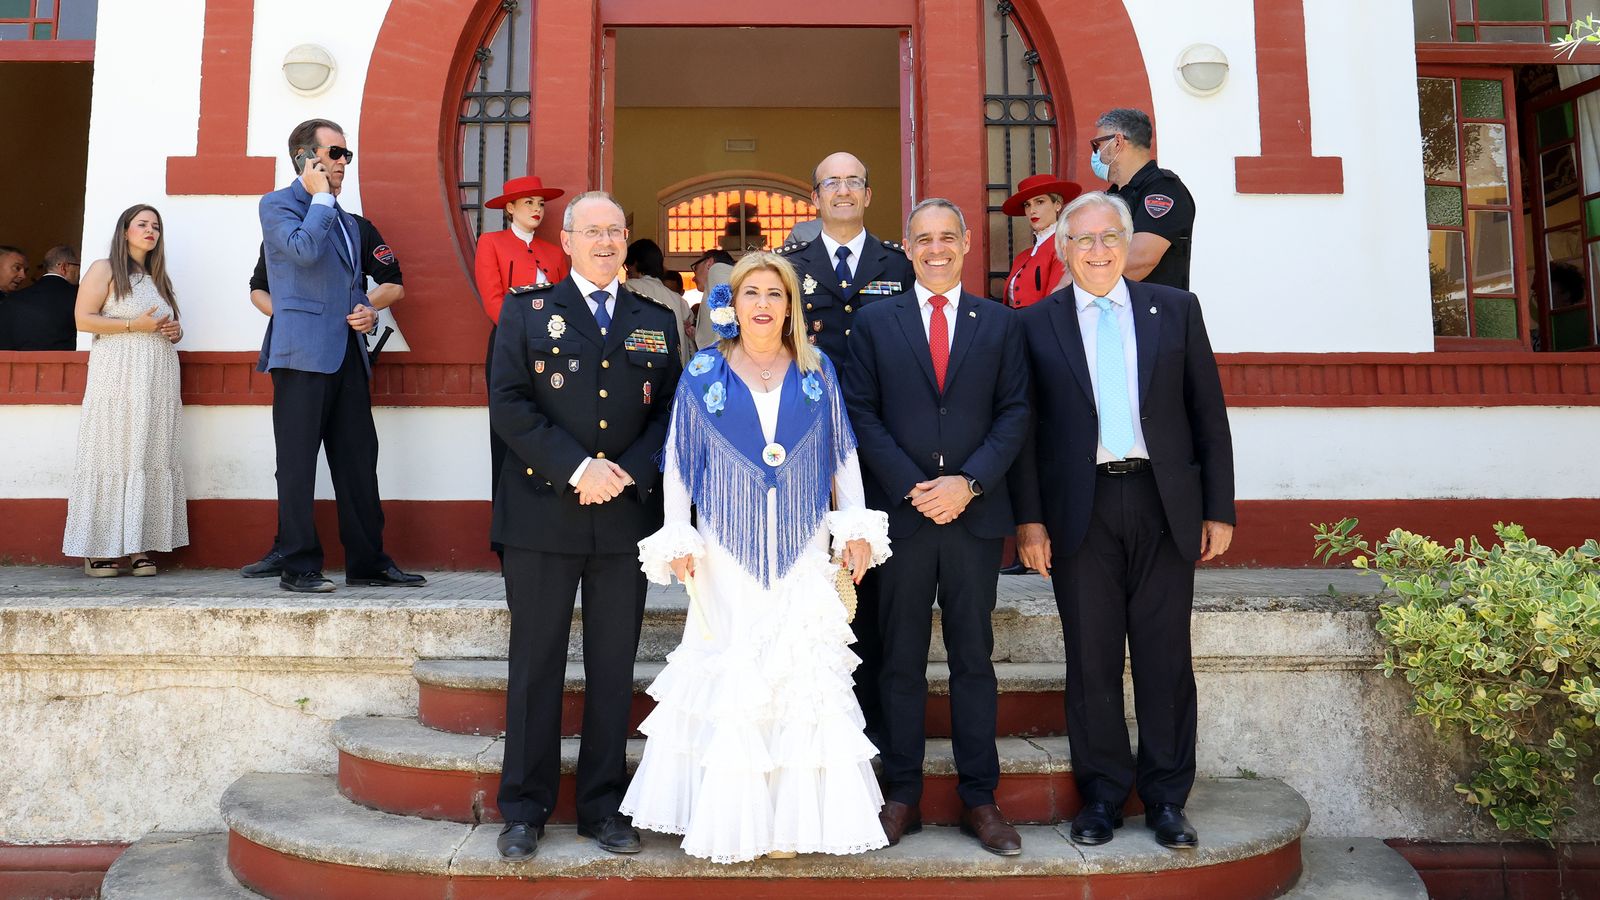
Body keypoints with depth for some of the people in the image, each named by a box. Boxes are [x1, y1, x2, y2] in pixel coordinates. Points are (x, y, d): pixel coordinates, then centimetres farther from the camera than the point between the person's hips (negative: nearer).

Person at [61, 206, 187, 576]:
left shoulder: (159, 278, 22)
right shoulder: (104, 269, 4)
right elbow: (83, 319, -5)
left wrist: (176, 331, 6)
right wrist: (134, 325, -14)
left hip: (158, 380, 6)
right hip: (118, 378, -6)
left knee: (152, 458, 0)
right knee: (113, 456, -7)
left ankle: (139, 547, 0)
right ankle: (100, 550, -3)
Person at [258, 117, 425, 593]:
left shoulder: (346, 221, 23)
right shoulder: (277, 204, 1)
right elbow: (304, 250, -19)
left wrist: (367, 313, 8)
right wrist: (320, 197, -7)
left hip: (348, 354, 7)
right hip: (304, 352, -7)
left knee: (358, 462, 7)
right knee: (298, 463, -2)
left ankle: (367, 561, 13)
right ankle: (299, 567, 4)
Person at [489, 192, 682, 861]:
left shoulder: (657, 321, 13)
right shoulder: (527, 311, 6)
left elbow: (669, 412, 7)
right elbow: (507, 404, -5)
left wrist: (628, 472, -9)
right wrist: (577, 469, -15)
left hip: (627, 515, 2)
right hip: (543, 513, -2)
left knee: (614, 668, 8)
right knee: (535, 665, 6)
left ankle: (603, 806, 21)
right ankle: (525, 810, 19)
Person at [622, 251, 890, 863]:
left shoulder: (817, 370, 6)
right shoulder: (703, 373, 2)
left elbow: (843, 453, 8)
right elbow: (678, 461, 3)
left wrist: (856, 527, 2)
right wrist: (678, 539, -3)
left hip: (803, 554, 1)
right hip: (729, 557, -1)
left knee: (803, 680, 2)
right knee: (728, 680, 2)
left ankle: (793, 814, 16)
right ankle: (729, 816, 17)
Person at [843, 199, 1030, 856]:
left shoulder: (1000, 323, 9)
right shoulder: (874, 321, 6)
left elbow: (1015, 413, 3)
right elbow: (862, 414, 0)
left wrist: (968, 482, -11)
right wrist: (912, 488, -10)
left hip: (975, 511, 1)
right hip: (899, 511, 0)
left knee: (973, 658, 8)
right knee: (901, 660, 6)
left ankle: (979, 798, 18)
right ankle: (902, 795, 17)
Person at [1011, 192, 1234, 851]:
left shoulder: (1176, 309, 8)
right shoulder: (1036, 323, 5)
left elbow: (1208, 415, 7)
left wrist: (1219, 509, 2)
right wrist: (1029, 519, -4)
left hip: (1164, 506, 1)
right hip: (1080, 512, -1)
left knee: (1166, 658, 7)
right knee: (1091, 659, 6)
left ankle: (1166, 797, 21)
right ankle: (1103, 794, 21)